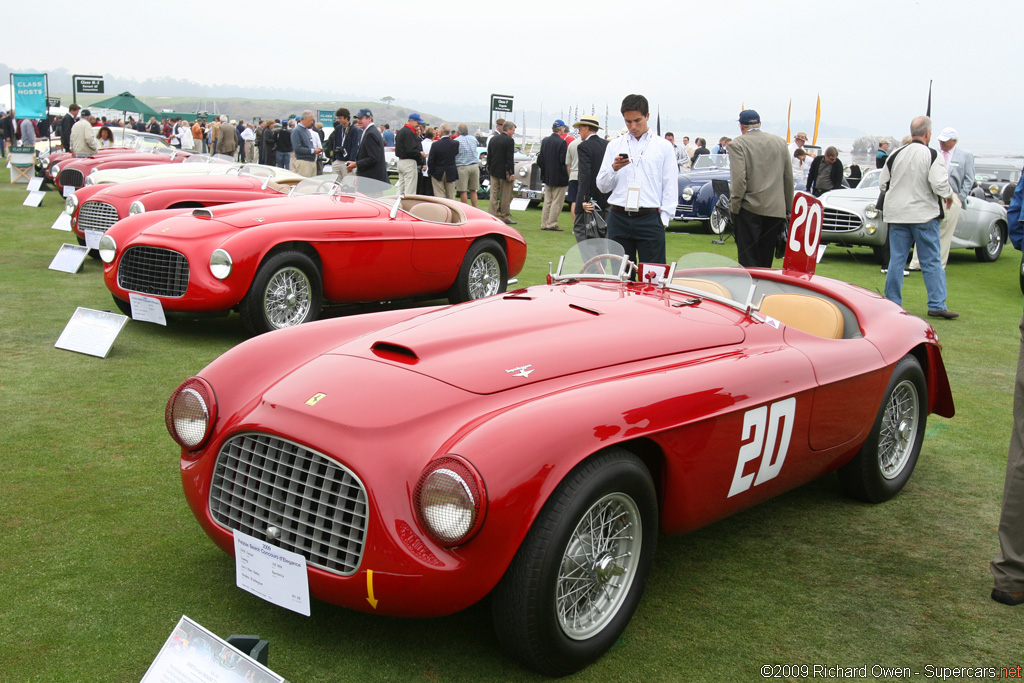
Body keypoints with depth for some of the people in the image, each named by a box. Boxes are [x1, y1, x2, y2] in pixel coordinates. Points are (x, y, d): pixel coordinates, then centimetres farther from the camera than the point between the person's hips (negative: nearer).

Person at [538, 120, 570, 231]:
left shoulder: (544, 141, 5)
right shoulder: (562, 142, -16)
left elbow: (540, 159, 8)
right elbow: (563, 161, -17)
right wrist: (566, 176, -7)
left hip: (547, 177, 7)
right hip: (559, 178, -7)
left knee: (547, 201, 13)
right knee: (556, 202, 1)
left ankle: (544, 224, 15)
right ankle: (552, 224, 1)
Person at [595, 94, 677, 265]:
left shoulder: (664, 147, 7)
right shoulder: (614, 146, 13)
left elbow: (671, 187, 6)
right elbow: (602, 186, 10)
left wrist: (664, 219, -3)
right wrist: (614, 169, -9)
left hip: (650, 218, -2)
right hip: (618, 217, 2)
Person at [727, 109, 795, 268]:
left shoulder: (738, 144, -6)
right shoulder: (780, 142, 9)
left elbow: (738, 179, -14)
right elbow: (789, 178, 11)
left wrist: (734, 207, -7)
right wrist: (788, 208, 17)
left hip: (750, 209, -5)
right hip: (776, 209, 5)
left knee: (748, 261, -2)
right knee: (766, 259, 13)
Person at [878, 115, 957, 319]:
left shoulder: (896, 154, 3)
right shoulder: (931, 155, -11)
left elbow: (882, 184, 8)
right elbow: (939, 184, -18)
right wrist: (949, 195, 3)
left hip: (897, 215, 4)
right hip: (924, 215, -4)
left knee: (896, 260, 8)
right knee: (932, 262, 3)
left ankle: (892, 302, 10)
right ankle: (937, 305, 3)